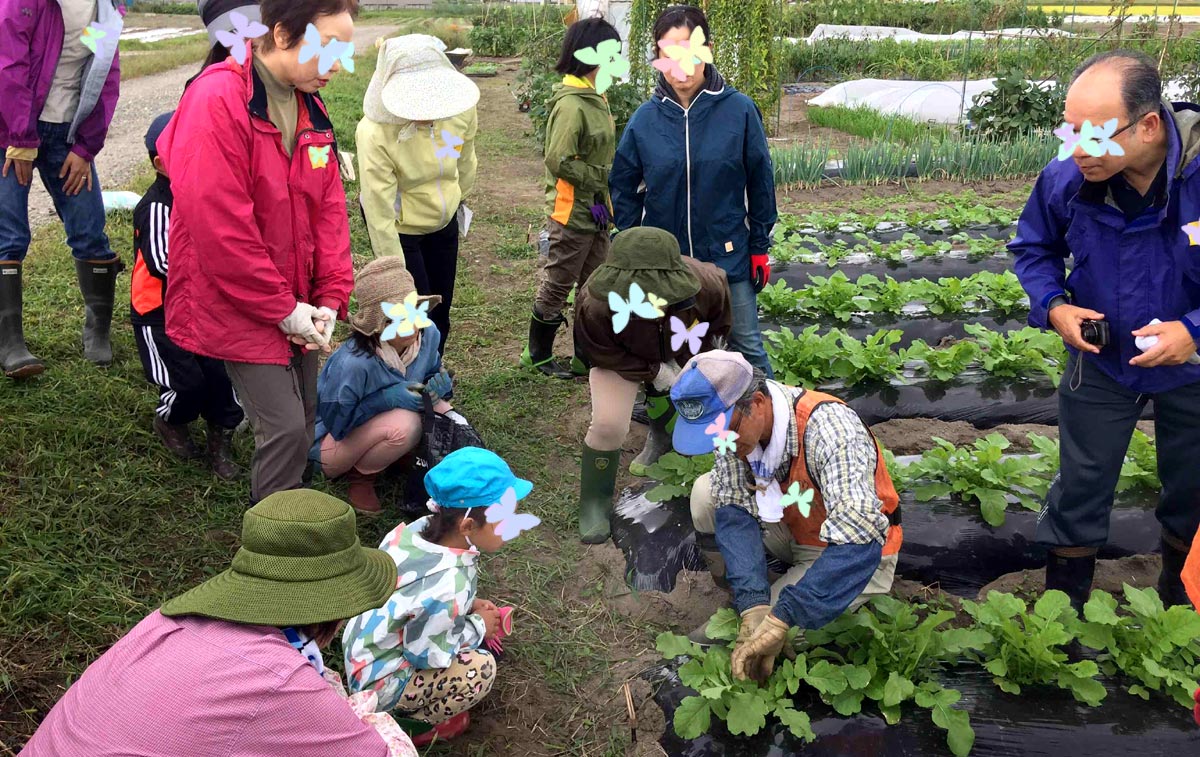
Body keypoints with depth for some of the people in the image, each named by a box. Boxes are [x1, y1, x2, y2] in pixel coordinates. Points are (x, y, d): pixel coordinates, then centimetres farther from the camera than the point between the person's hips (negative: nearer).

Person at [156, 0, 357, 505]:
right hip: (239, 307, -7)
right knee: (285, 429, -7)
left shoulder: (310, 106, 5)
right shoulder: (217, 101, -20)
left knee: (302, 422, 14)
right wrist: (282, 309, -17)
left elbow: (329, 207, 6)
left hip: (296, 306, 8)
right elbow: (219, 227, -23)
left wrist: (330, 297, -4)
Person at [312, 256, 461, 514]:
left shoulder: (428, 333, -17)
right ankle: (360, 475, -6)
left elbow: (431, 372, 3)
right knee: (404, 425, -34)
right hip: (332, 443, -6)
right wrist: (387, 399, -33)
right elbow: (336, 423, -24)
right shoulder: (353, 364, -35)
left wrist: (438, 384, -21)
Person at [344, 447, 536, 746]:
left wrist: (468, 605, 0)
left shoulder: (417, 529, -12)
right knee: (481, 668, -18)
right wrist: (478, 628, -11)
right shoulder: (449, 584, -35)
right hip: (379, 682, -8)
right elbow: (424, 652, -23)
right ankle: (412, 721, 2)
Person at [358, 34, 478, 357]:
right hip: (400, 229, -5)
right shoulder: (375, 132, -33)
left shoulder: (461, 107, -21)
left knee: (441, 309, 18)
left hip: (444, 221, 5)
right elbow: (380, 213, -29)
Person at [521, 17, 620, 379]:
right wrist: (604, 177, -17)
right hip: (572, 213, -9)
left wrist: (601, 199, 4)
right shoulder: (571, 105, -20)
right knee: (557, 285, 5)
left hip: (595, 210, 9)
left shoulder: (595, 97, 9)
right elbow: (559, 161, -23)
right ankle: (538, 354, 22)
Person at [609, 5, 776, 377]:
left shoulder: (739, 110, -9)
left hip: (730, 258, -2)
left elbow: (760, 182, -1)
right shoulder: (644, 119, -4)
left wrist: (760, 248, 1)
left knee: (748, 346, 10)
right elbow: (624, 190, 4)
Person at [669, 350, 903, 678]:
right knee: (706, 493, -13)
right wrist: (753, 606, -33)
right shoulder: (733, 420, -18)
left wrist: (780, 619, -46)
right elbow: (734, 512, -19)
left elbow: (859, 541, -43)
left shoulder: (828, 427, -36)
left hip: (855, 556, -6)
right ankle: (745, 600, 5)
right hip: (792, 527, 6)